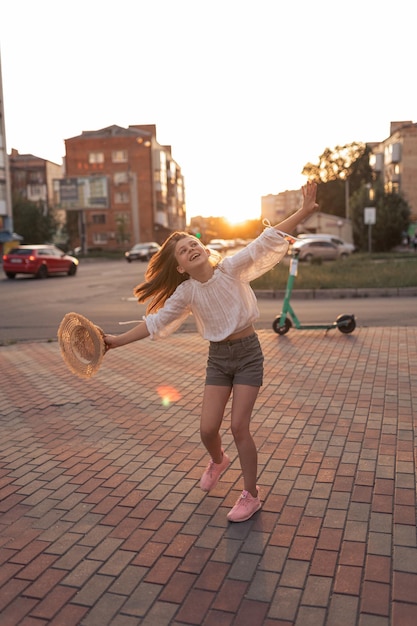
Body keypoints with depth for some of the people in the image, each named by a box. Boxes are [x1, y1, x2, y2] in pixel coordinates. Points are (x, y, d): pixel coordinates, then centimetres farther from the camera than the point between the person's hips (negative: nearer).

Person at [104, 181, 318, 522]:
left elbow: (266, 241, -18)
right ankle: (218, 461, 41)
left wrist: (303, 212, -24)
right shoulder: (186, 292, -6)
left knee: (239, 426, -6)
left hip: (248, 354, -3)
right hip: (218, 357, 3)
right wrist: (119, 340, -5)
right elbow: (156, 322, -1)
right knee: (208, 429, 2)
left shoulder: (232, 268, -13)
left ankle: (251, 496, 16)